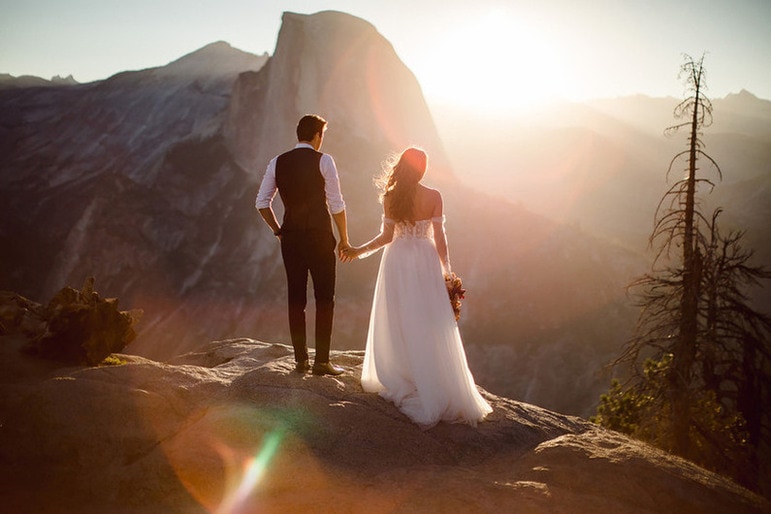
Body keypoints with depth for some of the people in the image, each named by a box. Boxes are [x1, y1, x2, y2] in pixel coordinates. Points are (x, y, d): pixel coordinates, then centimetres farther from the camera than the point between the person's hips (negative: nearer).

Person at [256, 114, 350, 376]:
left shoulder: (277, 162, 7)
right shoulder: (323, 160, -5)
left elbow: (262, 202, 6)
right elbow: (336, 204, -7)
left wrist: (278, 230, 16)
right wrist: (344, 239, 2)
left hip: (290, 237, 4)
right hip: (319, 236, -4)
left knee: (295, 297, 10)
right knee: (324, 298, 3)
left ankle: (300, 359, 15)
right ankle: (322, 361, 3)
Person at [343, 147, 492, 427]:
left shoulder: (390, 197, -5)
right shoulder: (433, 197, -6)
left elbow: (386, 236, -6)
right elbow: (439, 238, -5)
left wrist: (360, 250, 8)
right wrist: (446, 269, 4)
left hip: (398, 261, 1)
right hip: (425, 261, 0)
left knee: (398, 323, 10)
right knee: (430, 325, 4)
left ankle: (399, 381, 16)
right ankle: (437, 387, 5)